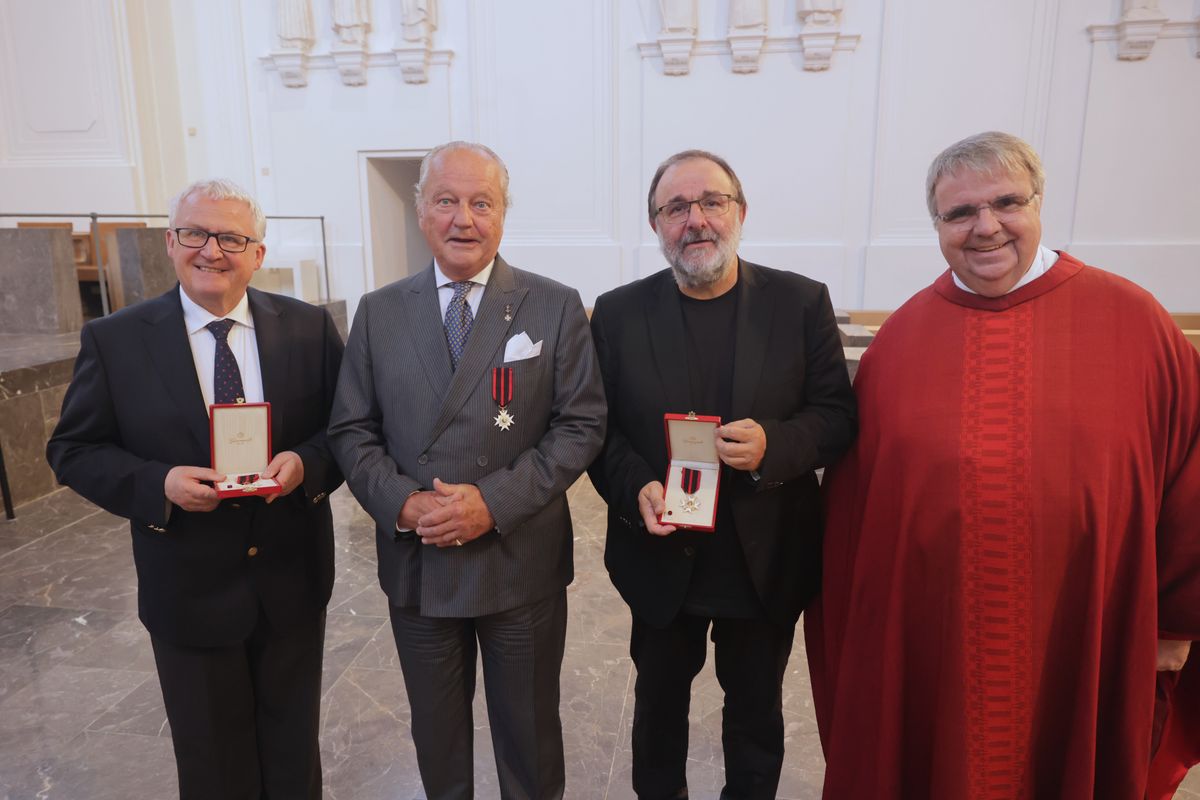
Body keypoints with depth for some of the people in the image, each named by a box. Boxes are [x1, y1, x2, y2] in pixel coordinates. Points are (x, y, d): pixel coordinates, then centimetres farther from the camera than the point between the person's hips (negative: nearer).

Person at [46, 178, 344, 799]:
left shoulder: (309, 328, -4)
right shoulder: (113, 341, -6)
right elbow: (73, 450, -2)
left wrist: (308, 463, -21)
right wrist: (158, 484, -20)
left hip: (293, 582, 1)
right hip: (190, 592, -1)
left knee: (294, 749, 21)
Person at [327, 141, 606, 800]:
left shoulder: (556, 307, -5)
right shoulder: (378, 313, 2)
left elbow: (580, 424, -8)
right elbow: (351, 431, 3)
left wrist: (495, 501, -18)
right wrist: (403, 503, -14)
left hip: (522, 564, -2)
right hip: (416, 564, 2)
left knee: (529, 732, 17)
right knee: (435, 731, 22)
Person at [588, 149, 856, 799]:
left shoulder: (800, 302, -6)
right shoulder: (618, 313, -4)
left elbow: (836, 414, -5)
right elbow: (599, 428, -1)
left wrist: (774, 445, -25)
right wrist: (634, 488, -20)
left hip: (768, 564, 0)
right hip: (663, 560, 1)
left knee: (757, 713, 21)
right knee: (659, 701, 24)